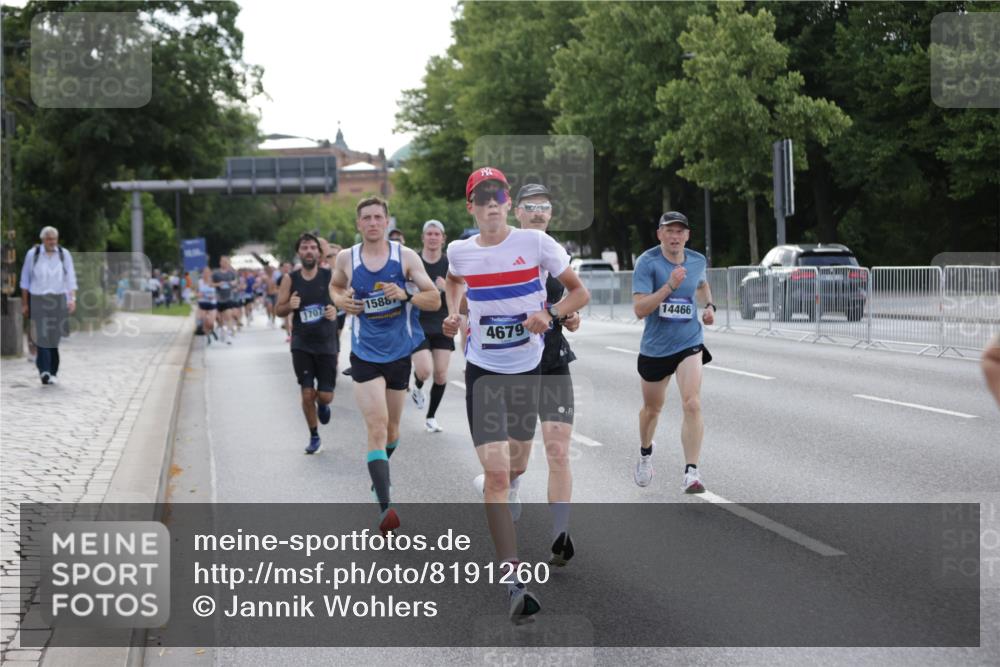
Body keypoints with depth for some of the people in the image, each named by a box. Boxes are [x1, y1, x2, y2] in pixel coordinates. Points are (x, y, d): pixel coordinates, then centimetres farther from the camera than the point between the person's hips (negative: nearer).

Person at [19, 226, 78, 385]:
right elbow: (25, 280, 7)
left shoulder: (64, 254, 4)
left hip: (58, 300, 2)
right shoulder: (32, 254, 1)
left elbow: (71, 279, 3)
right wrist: (24, 303, 6)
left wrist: (72, 298, -9)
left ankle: (52, 371, 14)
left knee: (54, 337, 4)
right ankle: (44, 371, -22)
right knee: (42, 336, -13)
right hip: (38, 300, -2)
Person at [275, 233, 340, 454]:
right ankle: (314, 436, 16)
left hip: (327, 343, -1)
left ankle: (322, 404, 37)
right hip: (302, 344, 1)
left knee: (325, 395, -1)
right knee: (307, 393, -3)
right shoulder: (290, 280, 1)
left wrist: (335, 310, -19)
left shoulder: (330, 277, -4)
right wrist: (289, 306, -15)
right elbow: (278, 310, 7)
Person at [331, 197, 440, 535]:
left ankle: (380, 473, 48)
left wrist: (405, 296, -23)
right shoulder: (346, 259, -2)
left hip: (399, 353, 2)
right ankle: (385, 507, -23)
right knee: (376, 427, -16)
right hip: (365, 355, -2)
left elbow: (435, 299, -5)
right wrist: (341, 301, -3)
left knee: (391, 428, 17)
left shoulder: (405, 256, -5)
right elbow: (336, 286, 19)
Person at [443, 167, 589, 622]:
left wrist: (551, 314, -20)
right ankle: (513, 581, -16)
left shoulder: (536, 243, -9)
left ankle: (508, 489, 59)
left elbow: (579, 291, -2)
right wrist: (453, 314, 5)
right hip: (483, 371, -1)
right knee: (495, 469, -14)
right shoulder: (460, 252, -2)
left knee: (517, 458, 19)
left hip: (530, 367, 1)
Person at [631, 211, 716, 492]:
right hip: (655, 348, -1)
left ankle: (691, 472, -18)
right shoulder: (647, 262, -13)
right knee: (652, 408, 17)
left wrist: (709, 305, 7)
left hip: (689, 344, 1)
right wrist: (670, 285, -30)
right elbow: (639, 309, -22)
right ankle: (645, 454, 47)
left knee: (692, 404, -19)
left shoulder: (698, 261, 1)